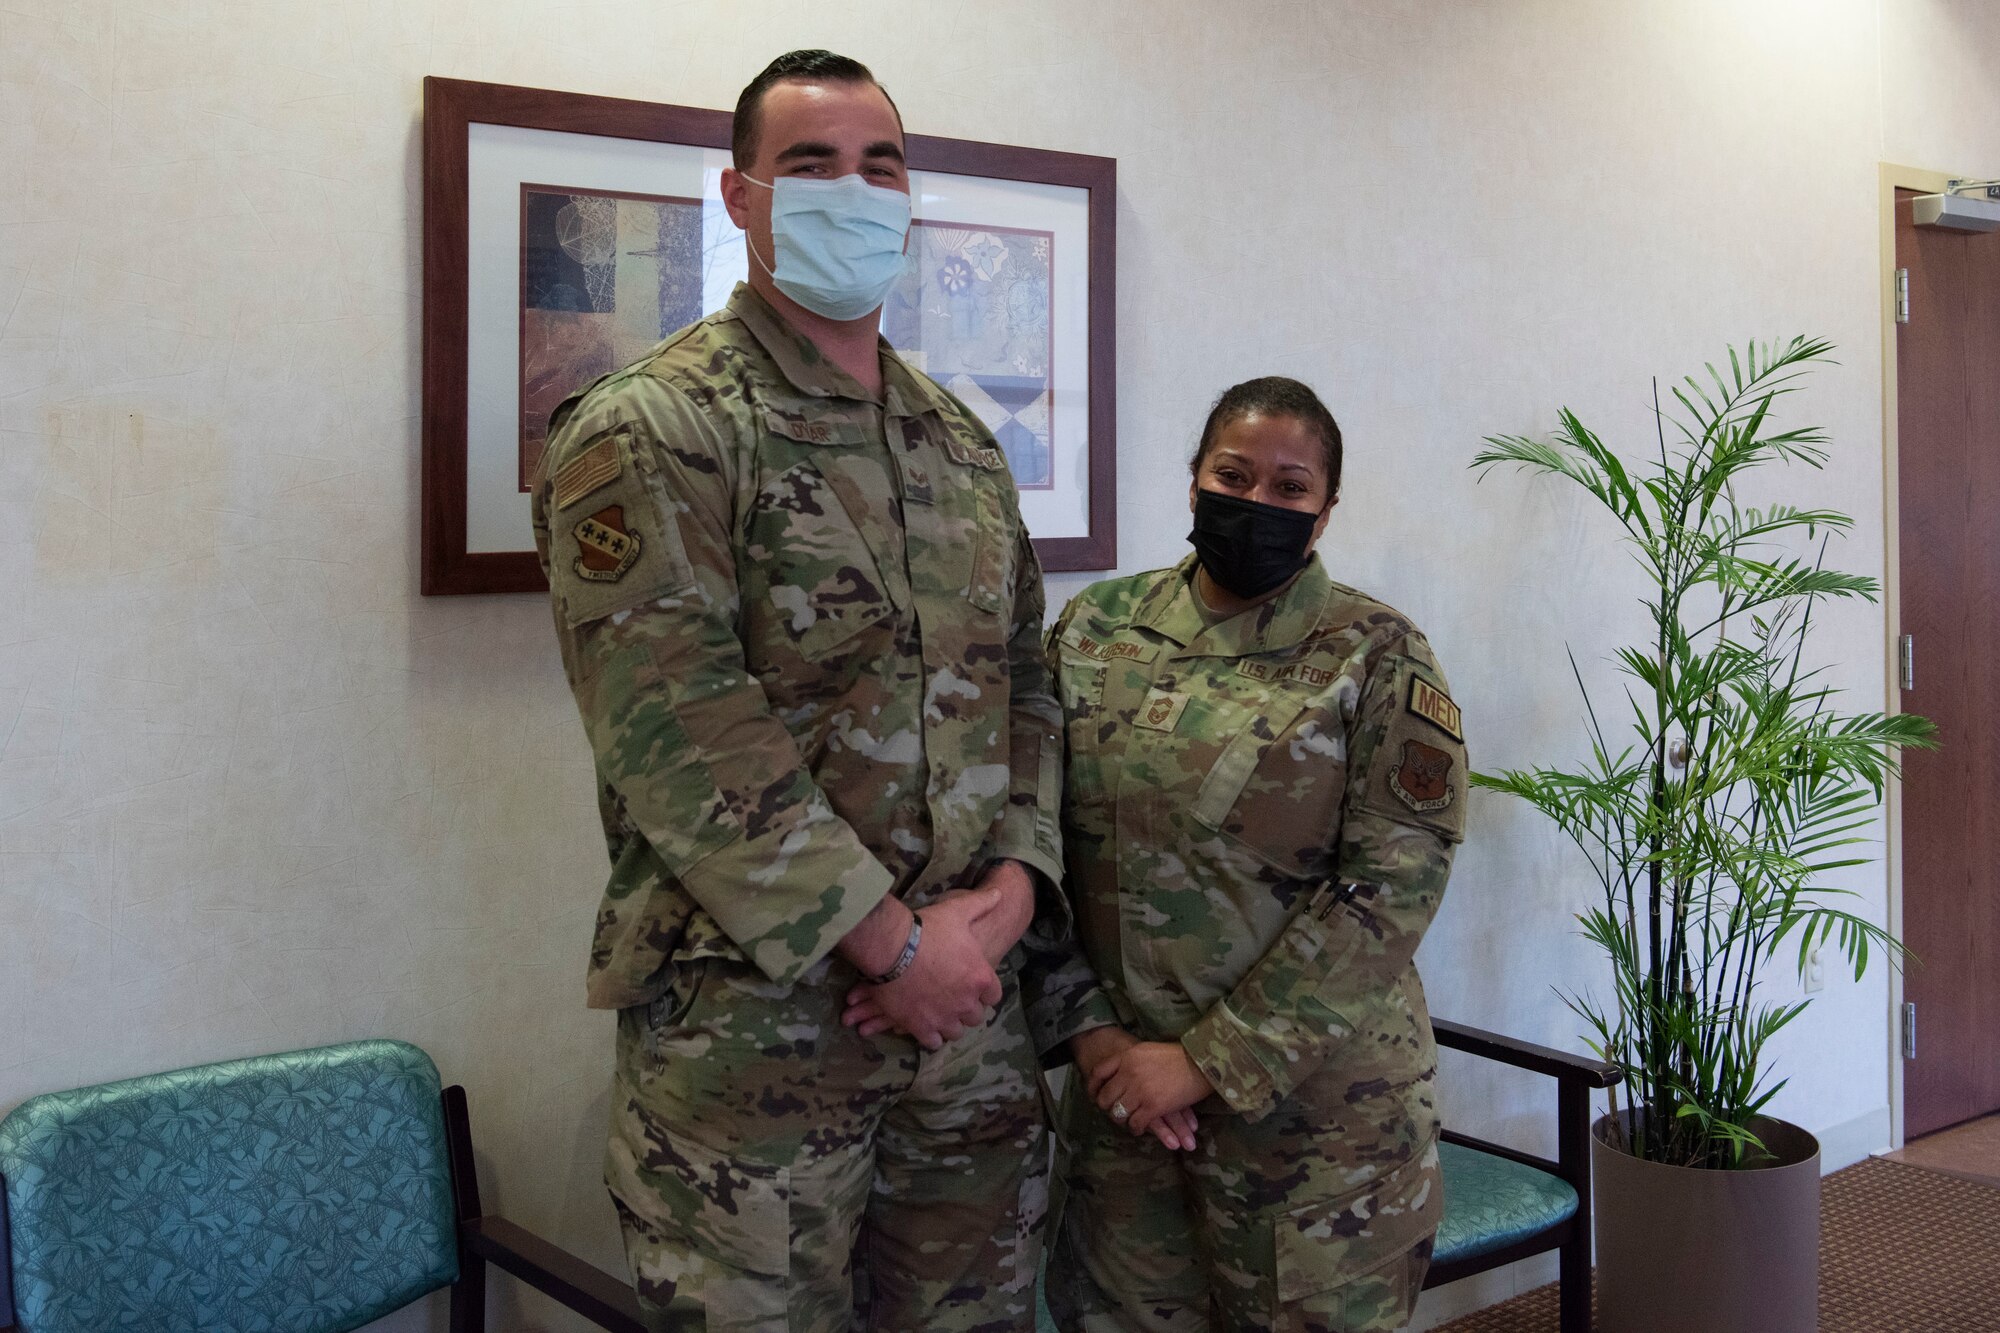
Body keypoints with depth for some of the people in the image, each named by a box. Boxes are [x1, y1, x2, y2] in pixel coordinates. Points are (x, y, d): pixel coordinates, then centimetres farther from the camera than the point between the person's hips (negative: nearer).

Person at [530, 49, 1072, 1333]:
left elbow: (1024, 681, 14)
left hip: (966, 988, 6)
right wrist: (891, 939, -16)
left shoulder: (962, 441, 14)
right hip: (748, 1015, -6)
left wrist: (1013, 880, -4)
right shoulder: (650, 430, -8)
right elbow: (677, 728, -17)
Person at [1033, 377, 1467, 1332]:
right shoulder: (1093, 632, 3)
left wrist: (1209, 1062, -15)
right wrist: (1088, 1022, -6)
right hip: (1121, 1082, 3)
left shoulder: (1377, 660, -7)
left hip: (1316, 1104, -3)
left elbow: (1391, 887, -13)